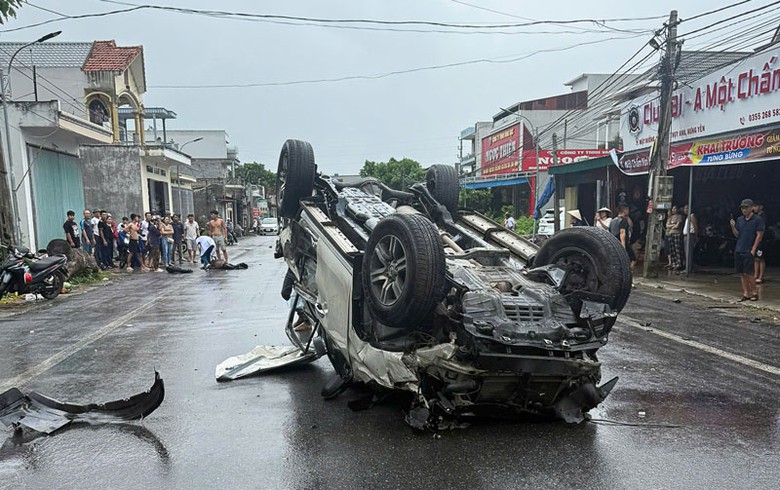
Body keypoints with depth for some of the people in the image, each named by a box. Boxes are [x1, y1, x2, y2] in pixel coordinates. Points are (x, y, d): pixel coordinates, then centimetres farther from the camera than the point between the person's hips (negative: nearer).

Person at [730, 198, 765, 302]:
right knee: (742, 273, 6)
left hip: (749, 251, -6)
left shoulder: (758, 219, -4)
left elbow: (759, 235, -7)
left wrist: (753, 250, -13)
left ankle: (754, 292, 8)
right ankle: (746, 293, 12)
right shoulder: (740, 220, 13)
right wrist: (733, 227, -7)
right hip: (738, 250, 6)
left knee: (749, 273, -7)